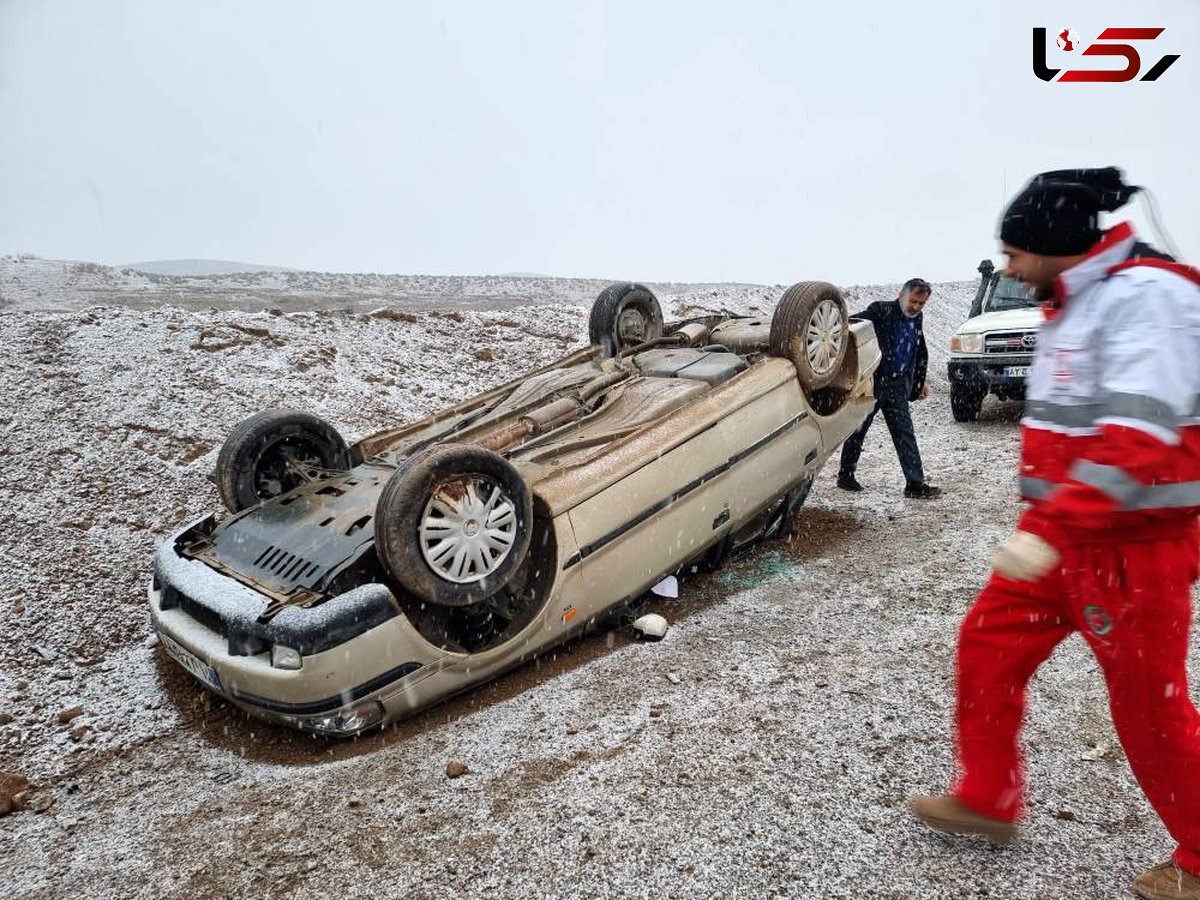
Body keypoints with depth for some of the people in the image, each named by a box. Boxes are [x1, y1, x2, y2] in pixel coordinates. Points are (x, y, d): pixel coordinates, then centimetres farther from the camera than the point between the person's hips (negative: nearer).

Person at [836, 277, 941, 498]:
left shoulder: (917, 319, 11)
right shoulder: (881, 311, -10)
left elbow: (920, 353, 24)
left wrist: (920, 381, 23)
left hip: (898, 386, 5)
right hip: (872, 382, -5)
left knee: (905, 434, 1)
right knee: (857, 430, 7)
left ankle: (915, 483, 2)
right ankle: (845, 476, 21)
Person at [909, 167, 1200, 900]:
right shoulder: (1077, 303, 12)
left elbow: (1140, 437, -30)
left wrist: (1047, 529, -37)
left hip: (1130, 544, -9)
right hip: (1063, 533, 9)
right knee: (989, 646, 11)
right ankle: (988, 800, 28)